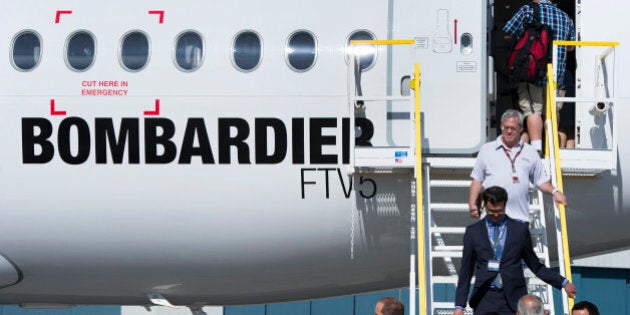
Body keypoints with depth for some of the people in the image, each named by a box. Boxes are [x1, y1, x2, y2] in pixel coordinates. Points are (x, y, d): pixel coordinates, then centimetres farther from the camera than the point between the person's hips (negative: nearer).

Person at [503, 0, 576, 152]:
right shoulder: (565, 17, 13)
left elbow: (508, 34, 0)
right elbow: (571, 46, 21)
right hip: (558, 75, 4)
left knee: (533, 110, -7)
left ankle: (536, 149, -20)